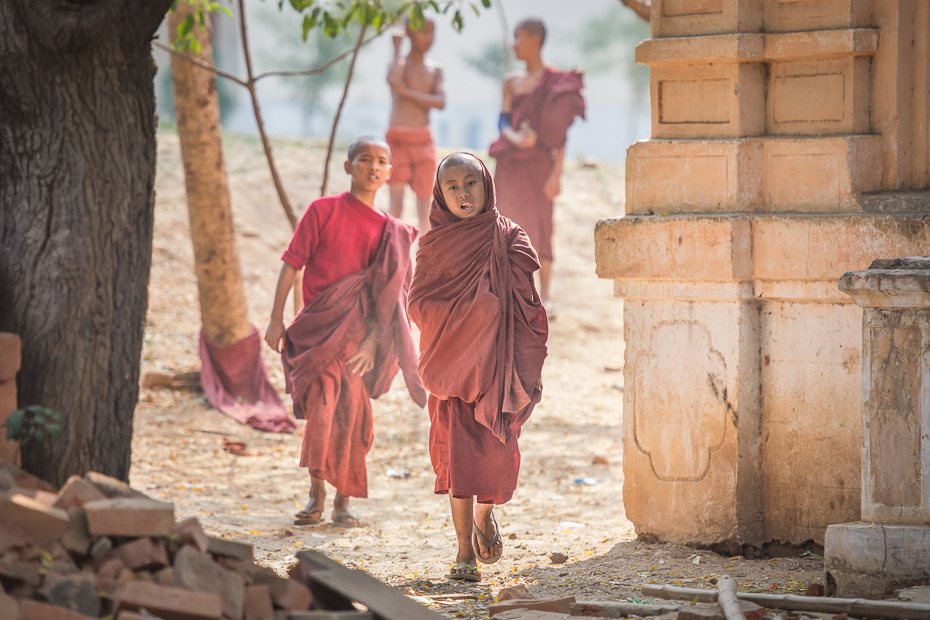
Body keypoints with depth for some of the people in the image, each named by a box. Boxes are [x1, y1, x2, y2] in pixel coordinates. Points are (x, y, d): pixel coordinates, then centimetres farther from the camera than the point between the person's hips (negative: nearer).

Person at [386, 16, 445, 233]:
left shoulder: (435, 71, 9)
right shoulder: (399, 64, -1)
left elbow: (440, 102, -6)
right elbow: (394, 81, -26)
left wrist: (408, 92, -14)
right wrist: (398, 49, -12)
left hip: (424, 140, 4)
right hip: (398, 139, -4)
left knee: (424, 197, 3)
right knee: (396, 201, -9)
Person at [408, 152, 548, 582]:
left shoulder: (509, 238, 4)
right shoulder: (434, 243, 5)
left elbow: (526, 302, 3)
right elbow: (418, 303, 0)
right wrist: (468, 314, -15)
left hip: (496, 363, 0)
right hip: (452, 361, 0)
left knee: (496, 451, -4)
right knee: (459, 448, -6)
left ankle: (485, 514, 27)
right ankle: (465, 550, 1)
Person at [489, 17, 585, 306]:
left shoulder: (555, 82, -4)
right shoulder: (512, 82, 12)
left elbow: (561, 131, -7)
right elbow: (504, 121, 7)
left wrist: (556, 173, -12)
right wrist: (515, 137, -17)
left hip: (538, 163, -5)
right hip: (510, 163, 5)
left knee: (540, 228, -4)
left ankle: (544, 296, 3)